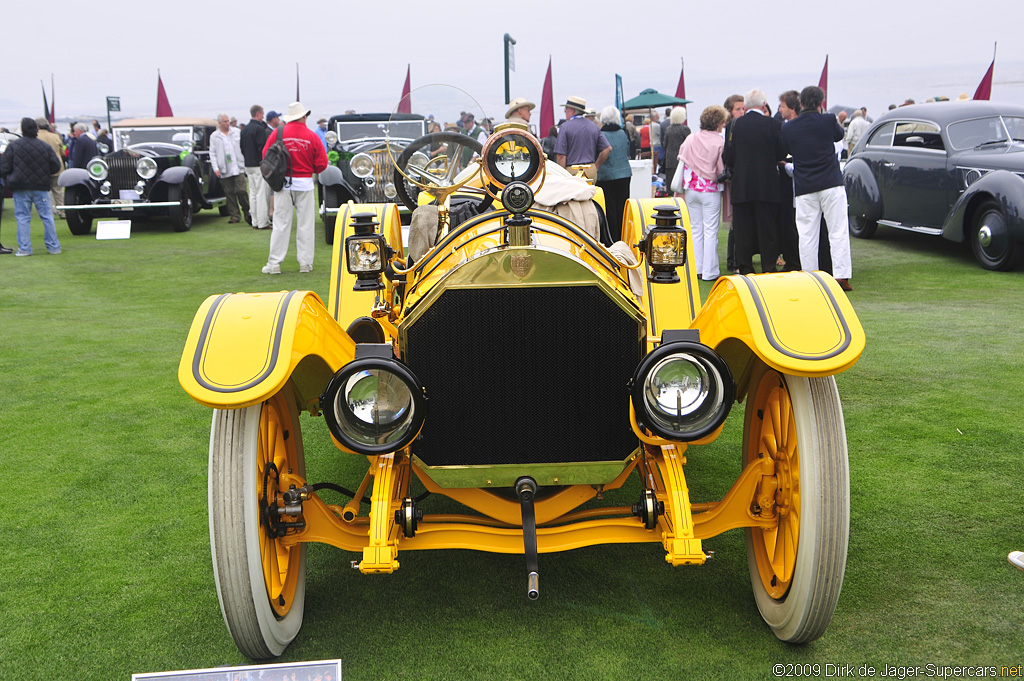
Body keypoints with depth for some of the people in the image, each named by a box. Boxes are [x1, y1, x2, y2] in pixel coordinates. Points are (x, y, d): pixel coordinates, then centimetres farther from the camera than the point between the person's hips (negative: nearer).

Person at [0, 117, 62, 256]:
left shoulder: (13, 146, -6)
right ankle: (54, 247, 9)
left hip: (20, 188, -1)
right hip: (41, 187, 1)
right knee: (47, 216, 7)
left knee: (22, 217, 5)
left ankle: (24, 248, 3)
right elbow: (56, 166, 2)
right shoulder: (45, 146, -1)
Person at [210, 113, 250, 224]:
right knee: (229, 193, 4)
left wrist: (246, 162, 3)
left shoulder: (237, 132, 8)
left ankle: (247, 212, 8)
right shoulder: (214, 136, 6)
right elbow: (212, 153, 6)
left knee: (241, 191, -10)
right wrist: (215, 167, -4)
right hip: (225, 170, 1)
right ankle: (235, 215, 12)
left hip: (238, 168, -1)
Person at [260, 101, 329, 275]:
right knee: (305, 224, 8)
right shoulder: (312, 136, -4)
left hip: (283, 182, 1)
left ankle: (274, 264, 4)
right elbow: (321, 164, -2)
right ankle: (305, 263, 10)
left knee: (281, 224, 3)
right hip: (305, 183, 0)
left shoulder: (277, 133, -3)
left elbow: (266, 156, 3)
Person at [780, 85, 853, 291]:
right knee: (838, 231, 2)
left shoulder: (788, 128, 0)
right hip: (831, 184, -1)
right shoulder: (828, 121, -4)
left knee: (807, 235, 5)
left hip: (804, 188, 2)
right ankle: (841, 275, -3)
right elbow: (839, 135, 17)